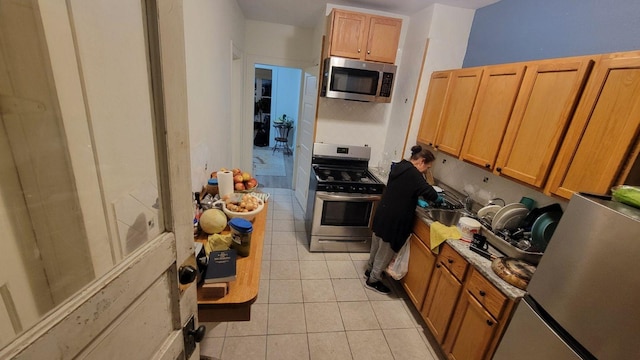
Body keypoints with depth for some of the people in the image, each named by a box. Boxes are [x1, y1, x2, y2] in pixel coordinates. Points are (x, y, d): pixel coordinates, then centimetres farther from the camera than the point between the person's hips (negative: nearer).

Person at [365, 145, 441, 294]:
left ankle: (370, 270, 42)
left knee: (377, 246, 24)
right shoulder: (413, 174, -20)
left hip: (383, 214, 9)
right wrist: (438, 199, 3)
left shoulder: (399, 167, 7)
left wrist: (417, 201, 12)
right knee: (385, 251, 9)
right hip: (393, 219, -9)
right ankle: (373, 280, 25)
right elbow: (429, 192, -19)